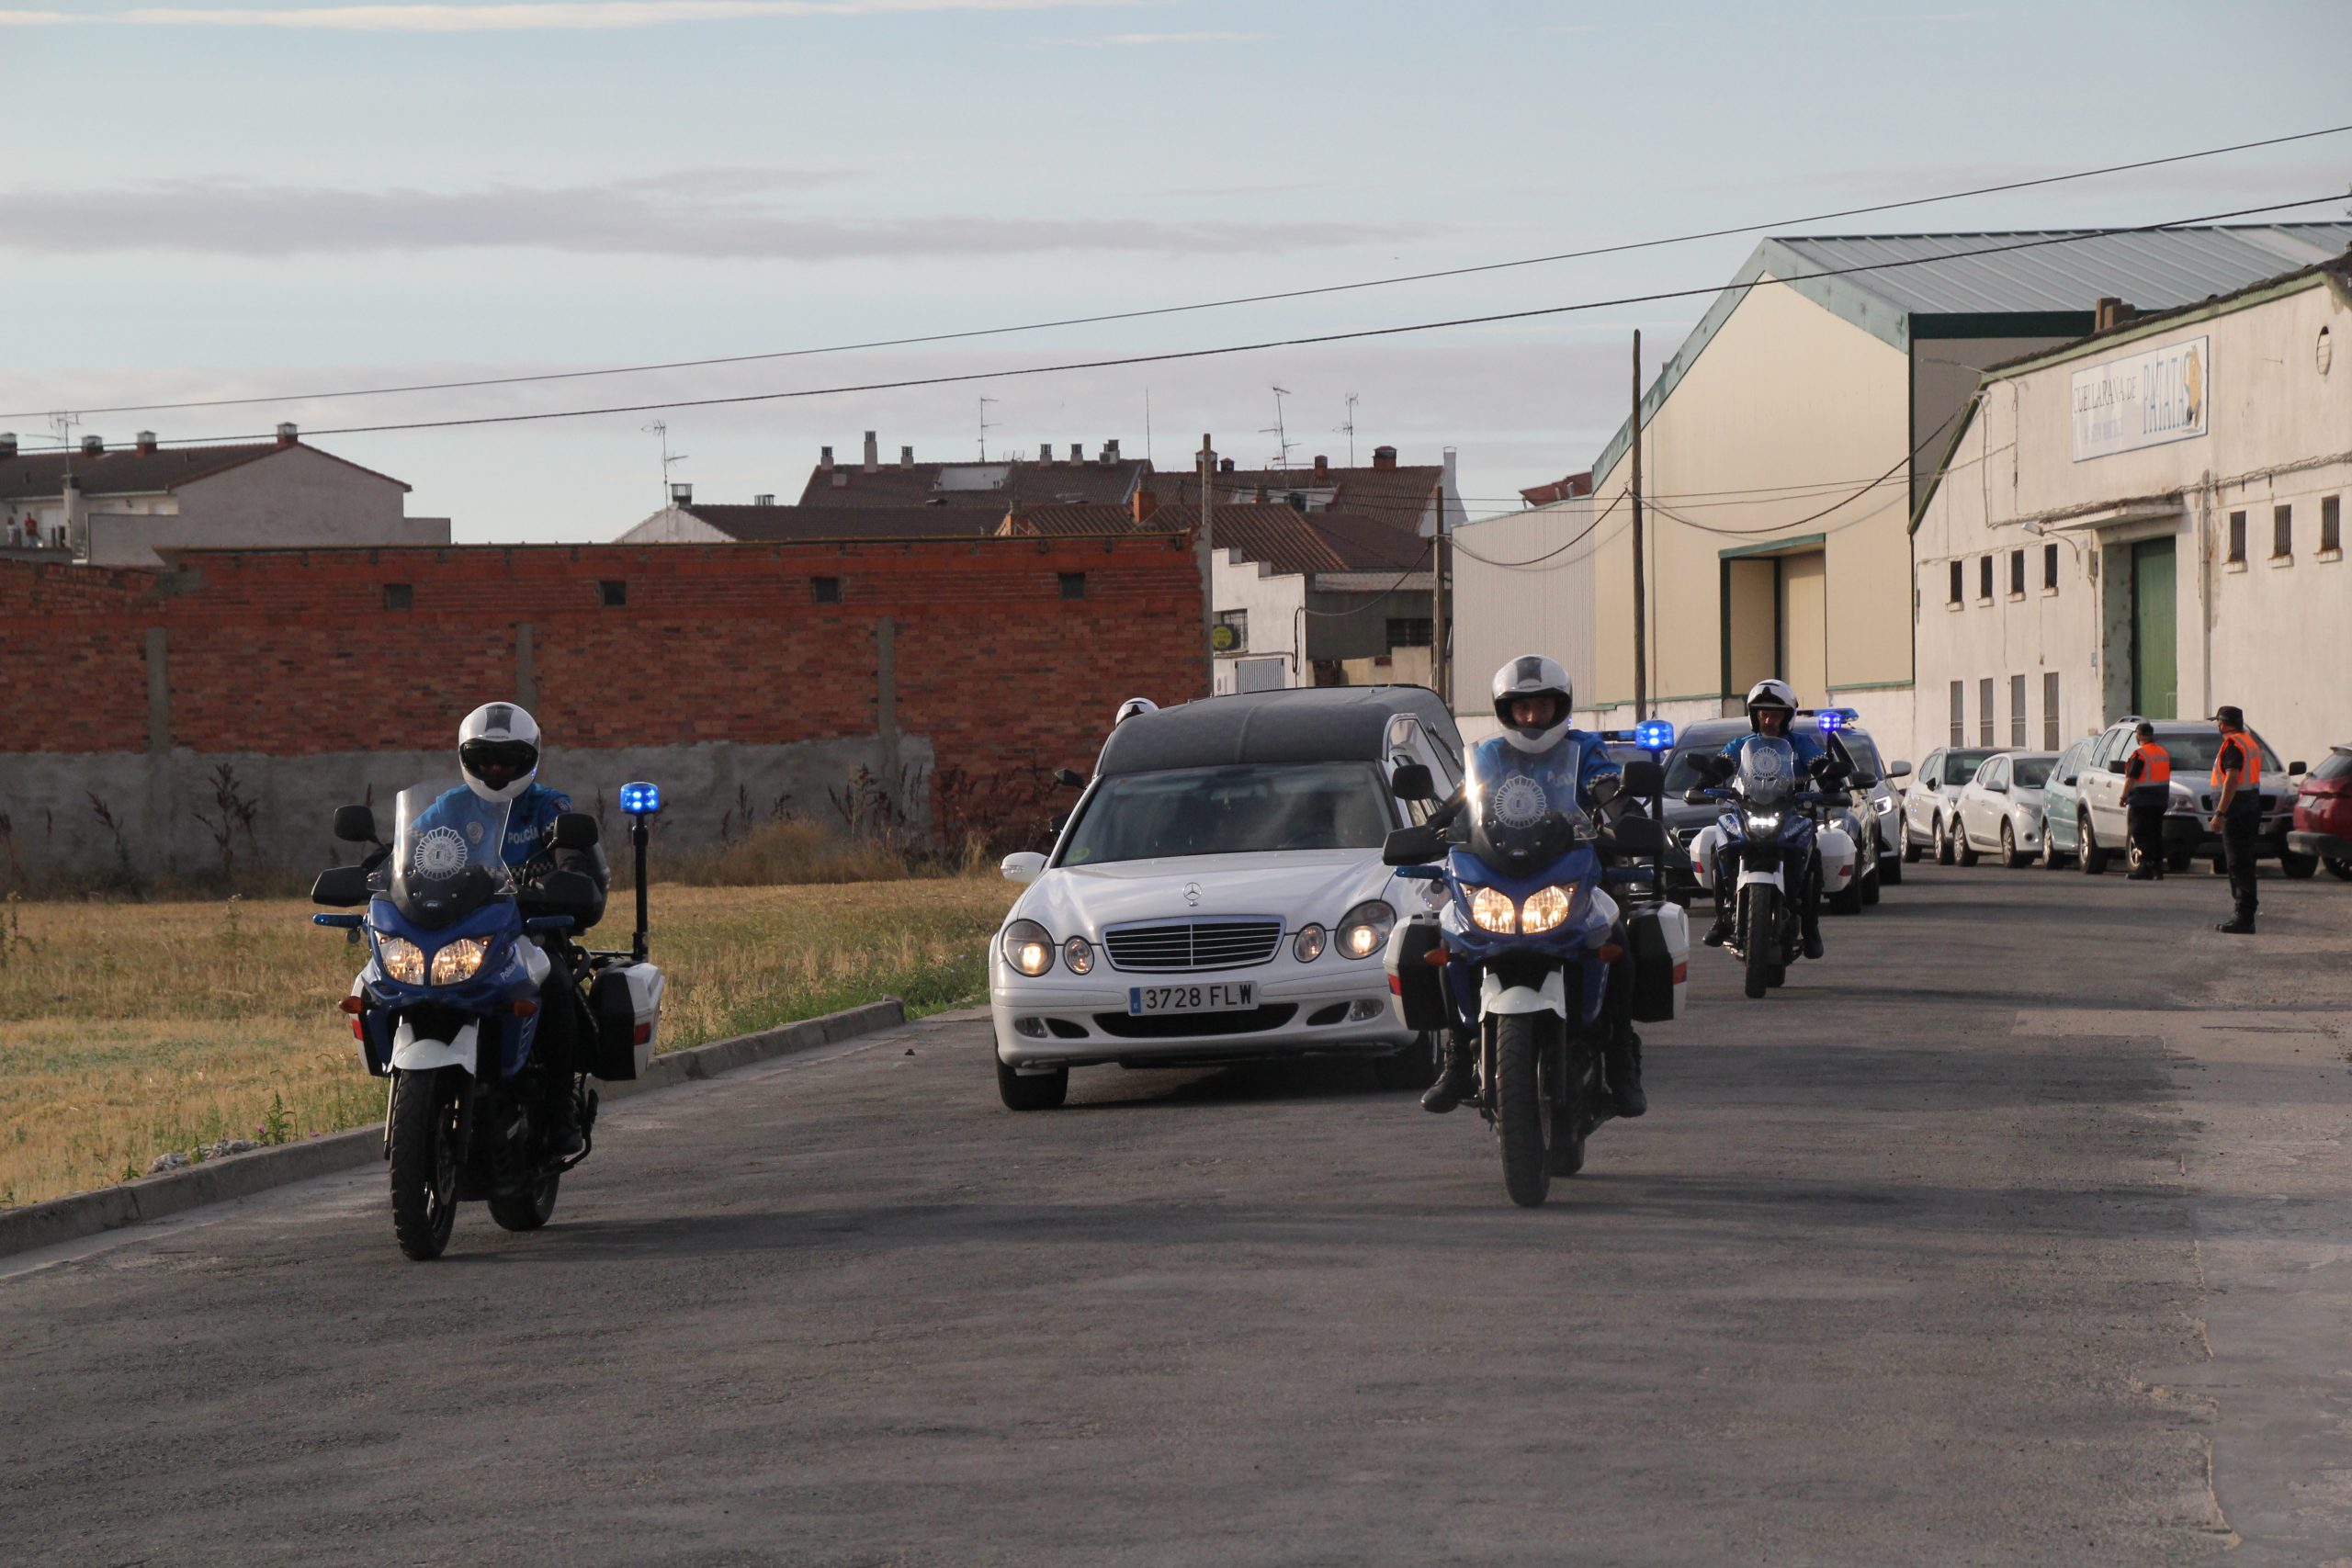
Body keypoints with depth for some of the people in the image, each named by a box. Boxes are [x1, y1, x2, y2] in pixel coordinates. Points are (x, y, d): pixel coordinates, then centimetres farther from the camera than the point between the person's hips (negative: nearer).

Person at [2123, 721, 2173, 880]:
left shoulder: (2139, 754, -13)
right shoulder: (2164, 753, 12)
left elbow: (2131, 778, -15)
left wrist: (2124, 797, -8)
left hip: (2141, 801, -8)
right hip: (2160, 800, 8)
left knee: (2141, 835, -6)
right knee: (2156, 835, 11)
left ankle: (2145, 868, -13)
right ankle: (2158, 869, 11)